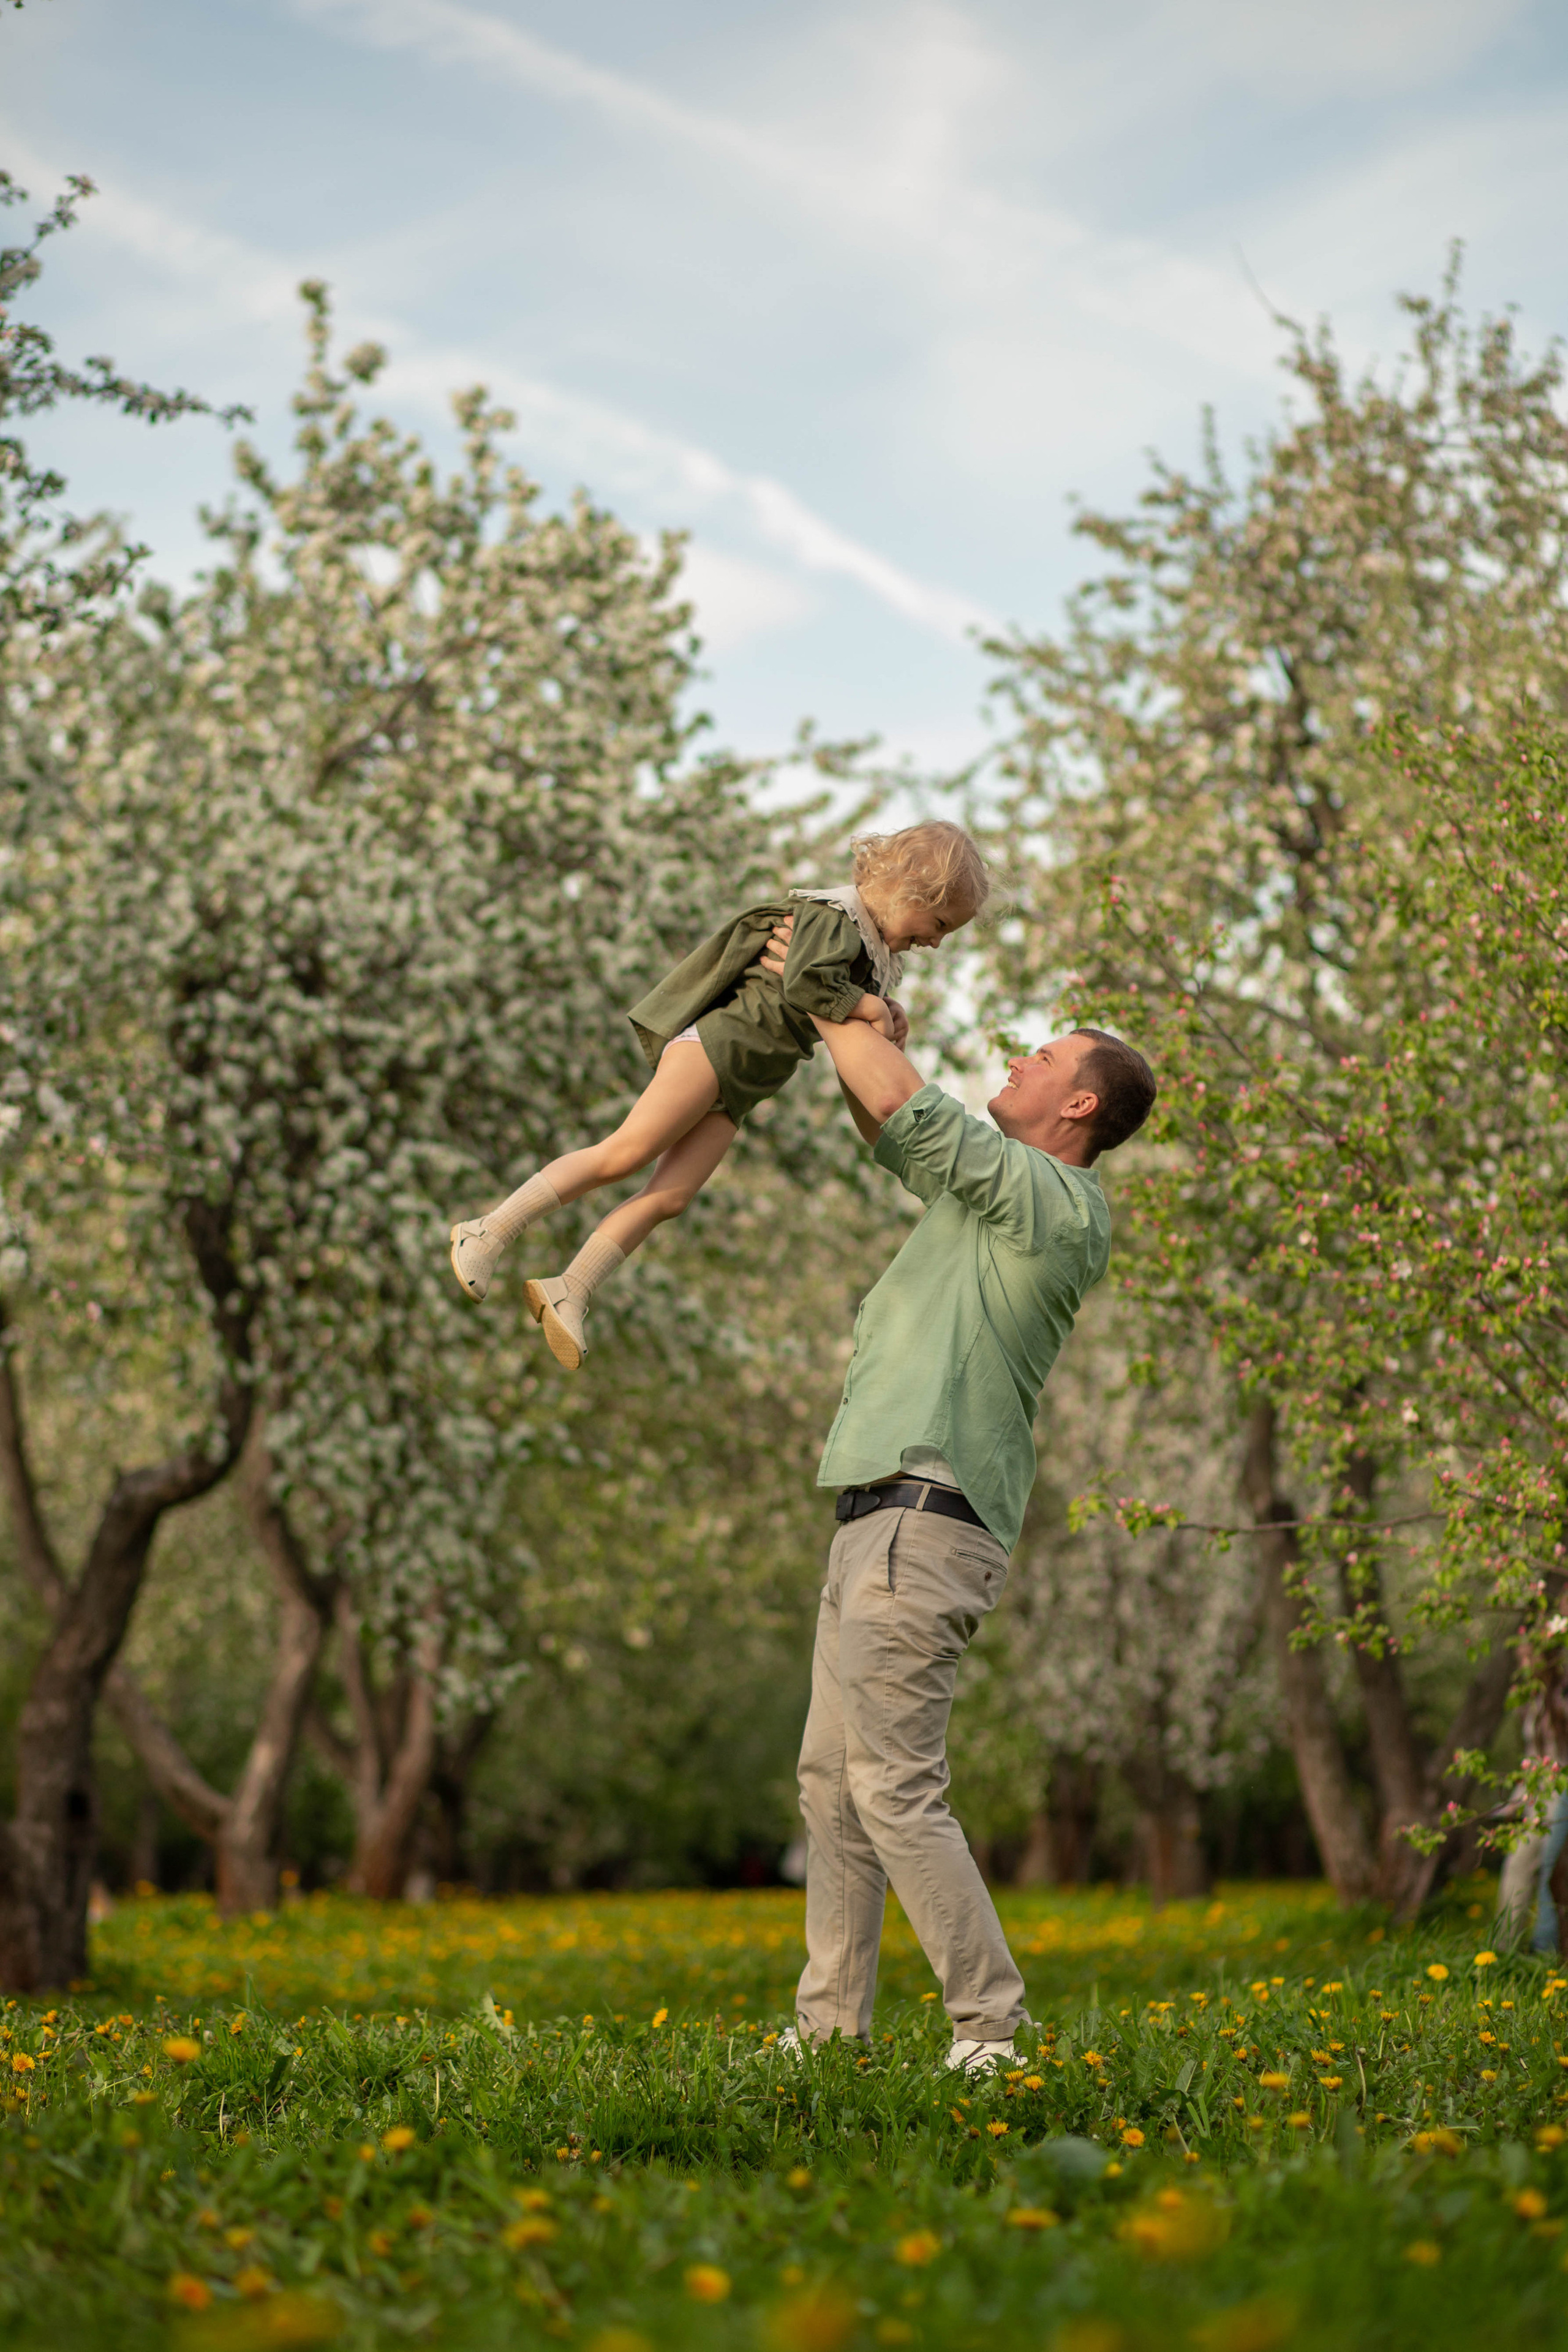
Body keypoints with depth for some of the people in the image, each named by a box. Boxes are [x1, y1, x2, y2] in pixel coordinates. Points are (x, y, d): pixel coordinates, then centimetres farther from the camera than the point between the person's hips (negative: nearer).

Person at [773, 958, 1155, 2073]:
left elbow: (906, 1104, -11)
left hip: (926, 1520, -10)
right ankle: (830, 2022, 16)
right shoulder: (998, 1196, 20)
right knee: (832, 1781, 12)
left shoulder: (1058, 1207, -9)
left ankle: (990, 2025, -10)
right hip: (878, 1519, 10)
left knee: (896, 1789, -14)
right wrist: (848, 1016, 19)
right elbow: (892, 1131, 32)